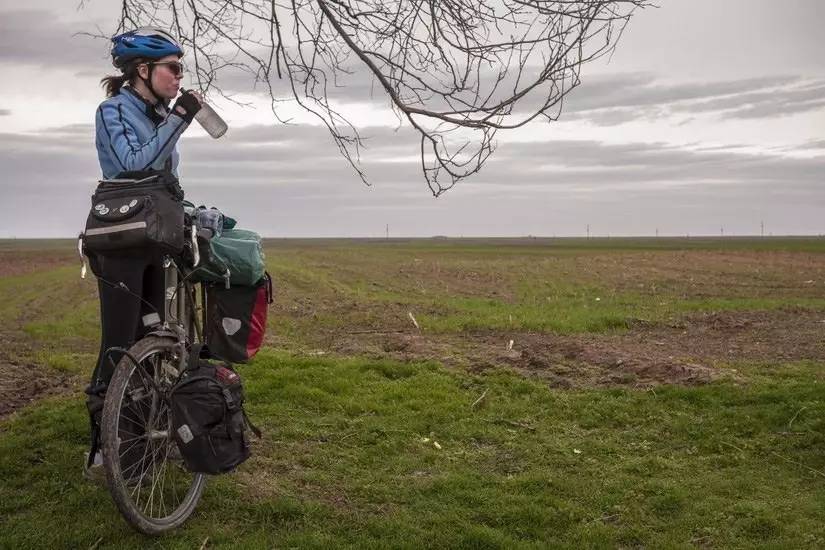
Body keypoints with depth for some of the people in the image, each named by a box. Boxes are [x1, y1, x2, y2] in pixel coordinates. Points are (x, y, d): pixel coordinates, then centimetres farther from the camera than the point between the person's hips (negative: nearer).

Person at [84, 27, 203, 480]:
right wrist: (179, 119, -21)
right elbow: (134, 166, -22)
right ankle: (101, 444, 1)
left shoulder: (162, 116, 13)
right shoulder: (114, 111, -7)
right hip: (122, 243, -7)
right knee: (119, 345, -7)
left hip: (159, 242, 7)